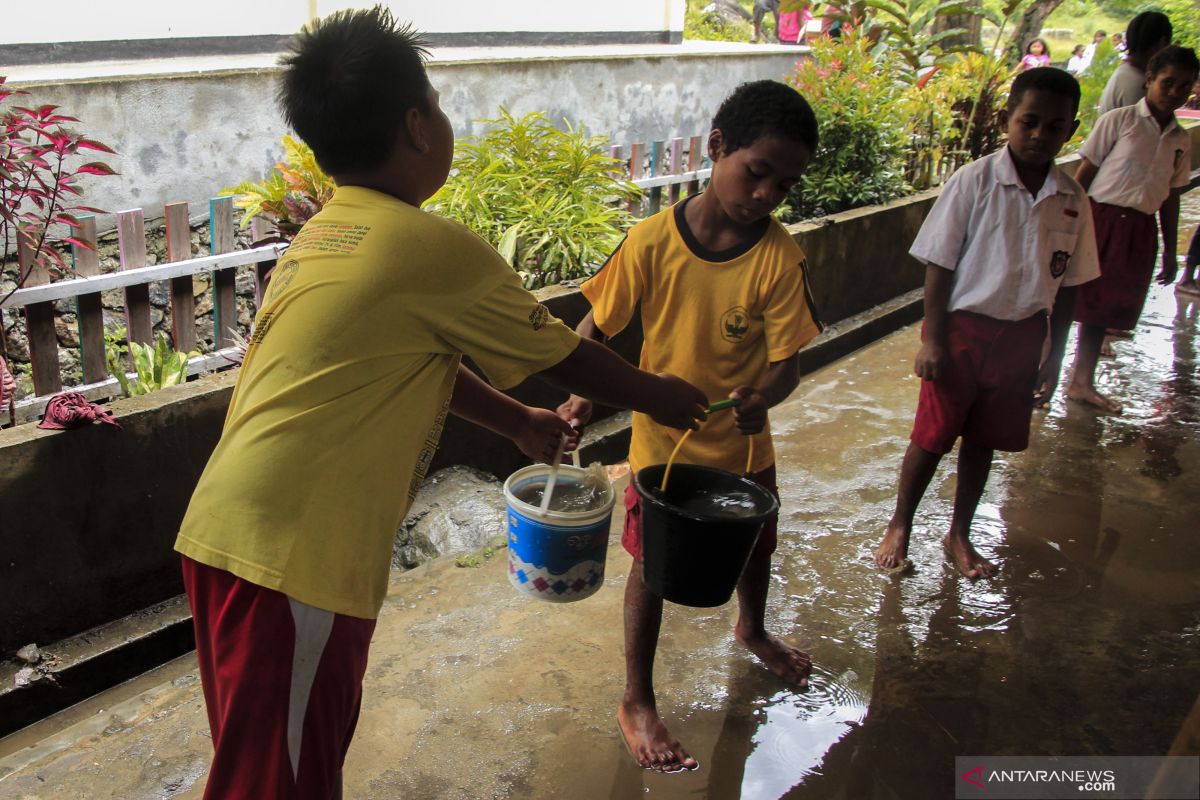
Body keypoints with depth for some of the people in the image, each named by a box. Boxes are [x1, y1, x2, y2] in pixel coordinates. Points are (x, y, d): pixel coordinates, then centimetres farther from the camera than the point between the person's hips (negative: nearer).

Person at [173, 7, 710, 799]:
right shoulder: (435, 249, -12)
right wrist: (660, 396, 19)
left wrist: (517, 420, 36)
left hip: (226, 528, 8)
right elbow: (563, 354, 1)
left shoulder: (326, 233, 13)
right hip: (292, 555, -8)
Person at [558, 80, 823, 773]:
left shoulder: (780, 256, -16)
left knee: (756, 545, 26)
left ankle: (753, 630, 61)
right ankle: (638, 702, 31)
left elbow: (789, 361, -16)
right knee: (654, 566, 11)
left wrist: (760, 398, -38)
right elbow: (596, 326, -10)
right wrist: (584, 394, -26)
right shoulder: (654, 240, -20)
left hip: (744, 443, 3)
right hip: (663, 440, -3)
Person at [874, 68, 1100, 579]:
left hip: (1023, 335, 4)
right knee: (933, 436, 4)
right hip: (962, 327, -4)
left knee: (983, 440, 15)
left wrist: (1054, 355, 8)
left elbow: (1066, 284, 8)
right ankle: (899, 528, 24)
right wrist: (933, 339, -12)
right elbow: (939, 264, -10)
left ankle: (959, 534, 32)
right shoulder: (974, 182, -12)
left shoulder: (1073, 201, 0)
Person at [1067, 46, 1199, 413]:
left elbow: (1171, 197, 16)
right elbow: (1084, 174, -6)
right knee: (1070, 302, -2)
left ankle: (1082, 383, 24)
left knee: (1103, 309, 13)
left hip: (1139, 232, 5)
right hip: (1100, 220, -5)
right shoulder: (1119, 121, -5)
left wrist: (1170, 251, 16)